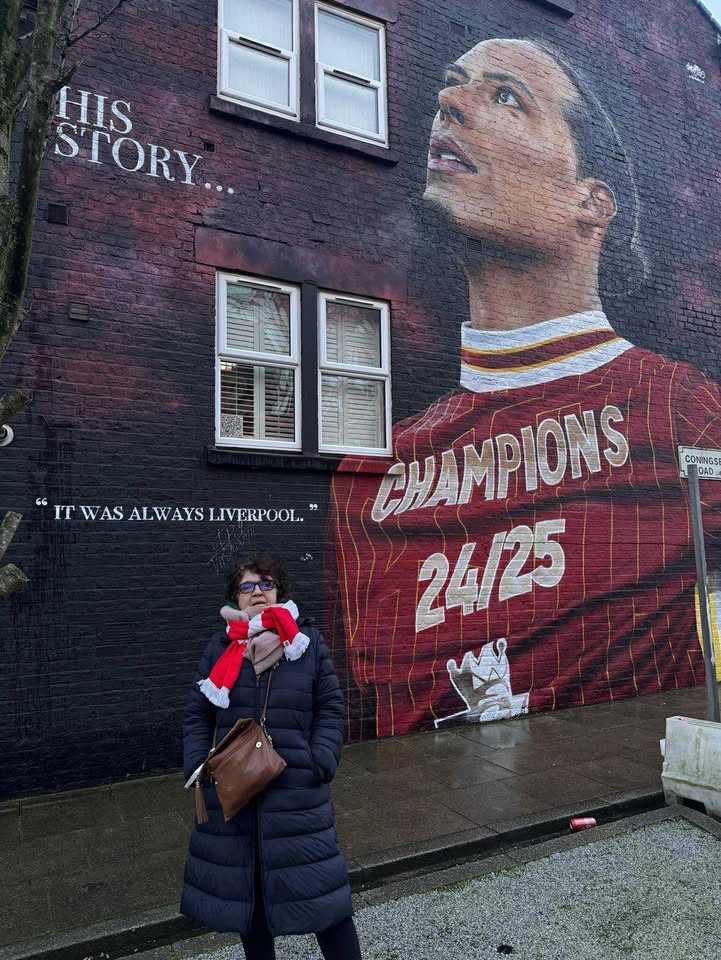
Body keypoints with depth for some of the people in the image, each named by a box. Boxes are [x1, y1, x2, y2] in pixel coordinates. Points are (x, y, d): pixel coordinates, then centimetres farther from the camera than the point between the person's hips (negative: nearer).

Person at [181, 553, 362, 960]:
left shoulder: (308, 642, -2)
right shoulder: (219, 649, 3)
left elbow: (331, 710, -1)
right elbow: (197, 717, 7)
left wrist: (320, 766, -11)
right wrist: (198, 769, -4)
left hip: (297, 790, -2)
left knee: (316, 885, 4)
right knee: (243, 888, 18)